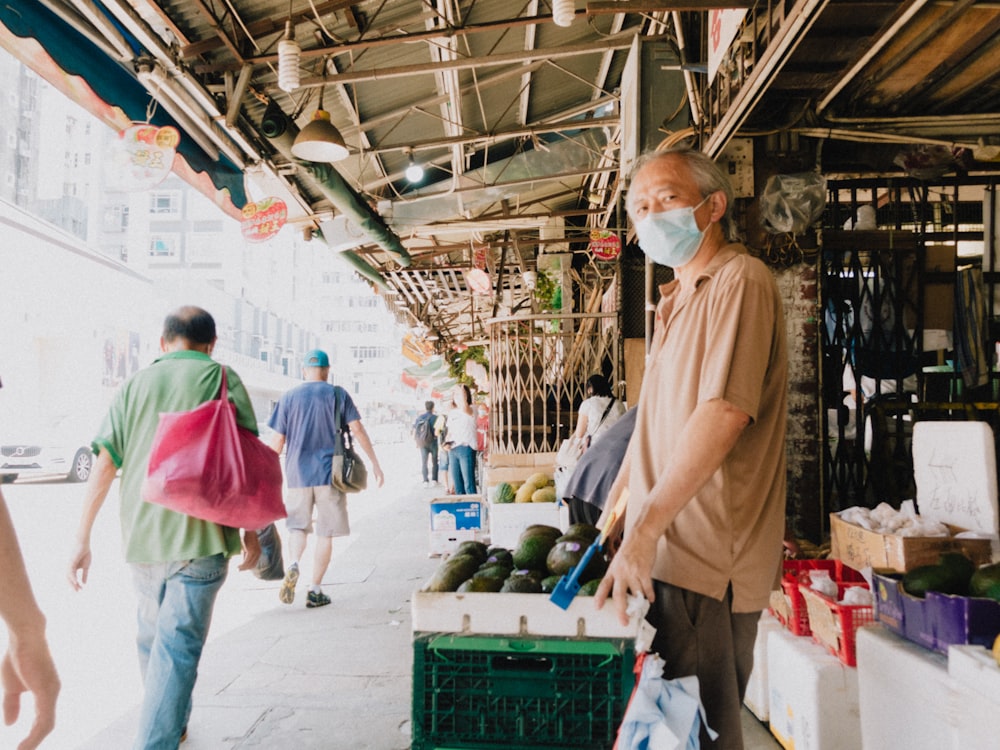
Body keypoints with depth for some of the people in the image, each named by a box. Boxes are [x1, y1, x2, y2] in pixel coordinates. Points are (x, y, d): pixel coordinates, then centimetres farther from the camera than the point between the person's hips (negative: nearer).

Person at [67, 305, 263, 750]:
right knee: (177, 647, 0)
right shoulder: (221, 379, -1)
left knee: (153, 636, 23)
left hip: (140, 536, 5)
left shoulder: (135, 384, 8)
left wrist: (82, 540, 7)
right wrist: (251, 531, 3)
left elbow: (104, 465, 3)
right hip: (200, 535, -4)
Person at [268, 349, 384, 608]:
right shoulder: (338, 394, 2)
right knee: (325, 533, 7)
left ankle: (293, 564, -13)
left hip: (297, 473, 1)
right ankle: (315, 591, 9)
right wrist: (374, 462, 1)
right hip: (329, 472, -1)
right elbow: (356, 429, -4)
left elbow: (277, 440, 4)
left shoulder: (288, 398, 5)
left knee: (297, 525, 15)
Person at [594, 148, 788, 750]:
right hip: (668, 549, 9)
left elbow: (725, 411, -24)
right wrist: (620, 494, 19)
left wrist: (645, 528, -25)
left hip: (708, 560, -9)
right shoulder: (680, 299, 19)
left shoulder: (739, 279, -11)